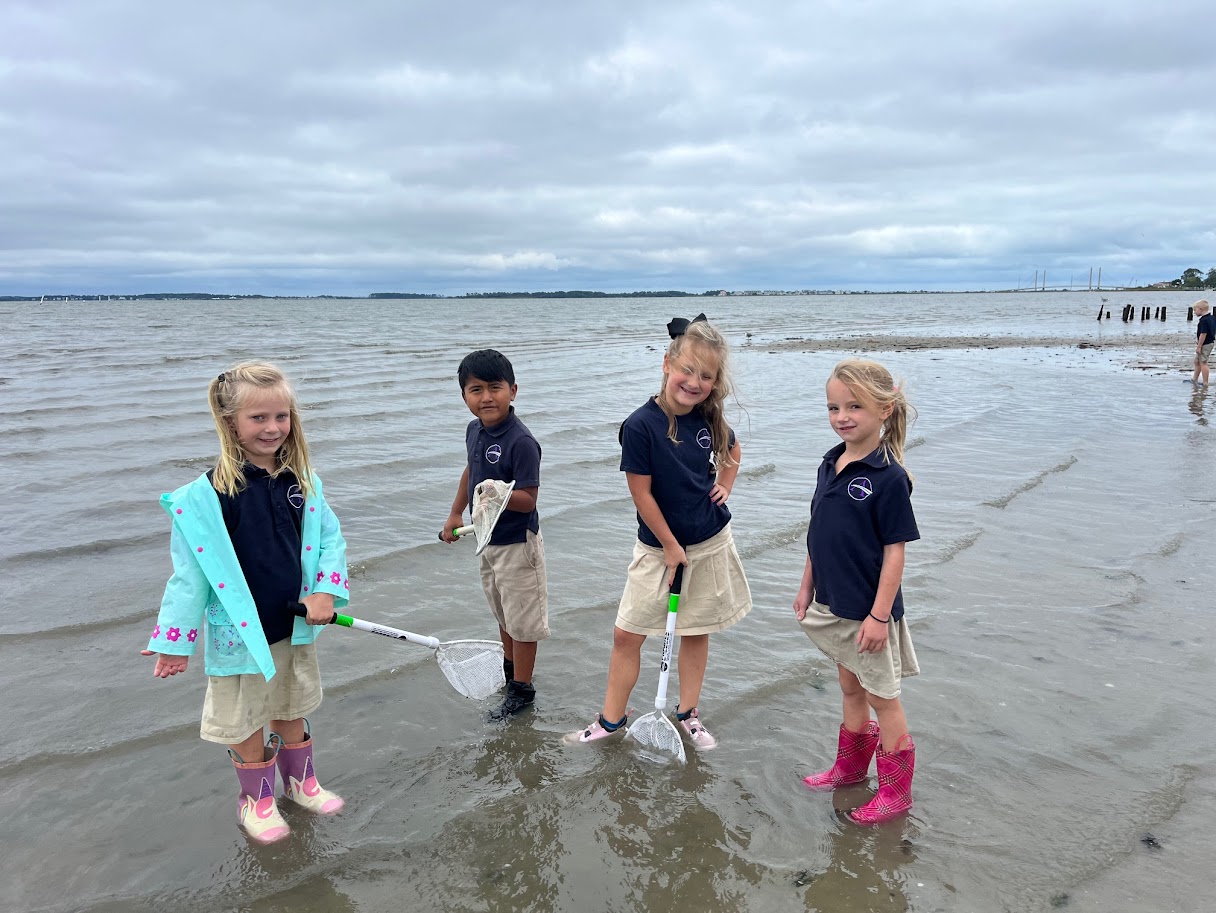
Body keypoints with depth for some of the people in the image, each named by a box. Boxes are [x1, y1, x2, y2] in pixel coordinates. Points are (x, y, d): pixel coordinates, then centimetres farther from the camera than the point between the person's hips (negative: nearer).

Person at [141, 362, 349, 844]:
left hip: (296, 624, 4)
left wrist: (326, 592, -9)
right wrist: (175, 640, -9)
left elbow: (331, 538, 4)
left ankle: (300, 780, 44)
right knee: (246, 718, 15)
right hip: (240, 631, -4)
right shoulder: (206, 495, -18)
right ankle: (256, 797, 37)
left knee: (292, 707, 23)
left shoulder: (303, 482, -5)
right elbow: (190, 571, -13)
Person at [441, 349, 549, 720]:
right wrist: (455, 514, 21)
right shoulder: (475, 431, 0)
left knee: (522, 618, 7)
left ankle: (522, 689, 22)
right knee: (503, 614, 24)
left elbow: (528, 500, -26)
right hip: (488, 540, 8)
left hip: (517, 544, -8)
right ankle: (510, 666, 44)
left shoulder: (521, 442, -25)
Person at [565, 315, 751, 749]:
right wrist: (671, 547, -10)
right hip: (659, 546, -4)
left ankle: (688, 713, 30)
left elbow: (731, 451, 19)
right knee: (626, 634, 2)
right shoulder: (640, 426, -20)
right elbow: (642, 494, -16)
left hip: (712, 541, 4)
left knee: (697, 631, 14)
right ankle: (611, 720, 19)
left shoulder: (710, 419, -5)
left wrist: (724, 487, 3)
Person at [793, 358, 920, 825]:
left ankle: (896, 791, 26)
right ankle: (850, 767, 42)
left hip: (868, 610, -7)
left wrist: (879, 615, -18)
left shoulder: (889, 477, -20)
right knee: (851, 687, 23)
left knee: (882, 697, 9)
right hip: (833, 604, 7)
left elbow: (895, 551, -18)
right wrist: (807, 586, 14)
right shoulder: (831, 464, 3)